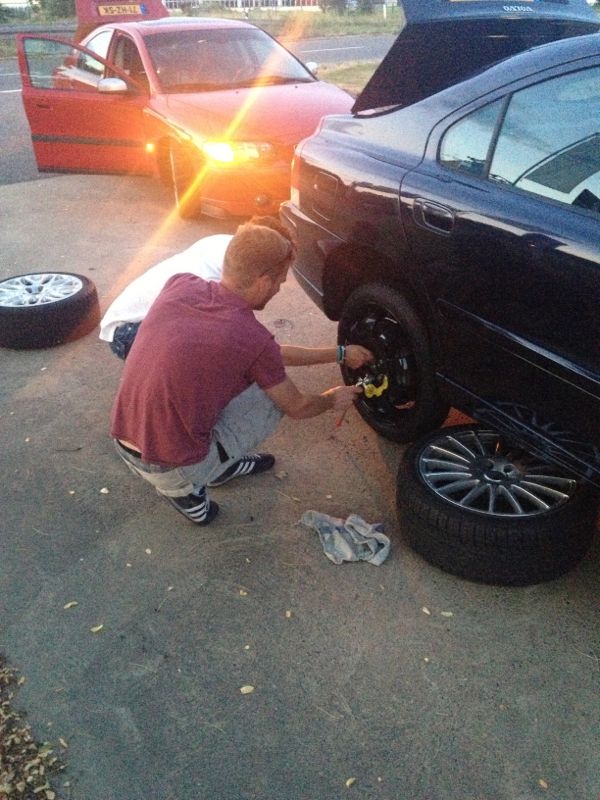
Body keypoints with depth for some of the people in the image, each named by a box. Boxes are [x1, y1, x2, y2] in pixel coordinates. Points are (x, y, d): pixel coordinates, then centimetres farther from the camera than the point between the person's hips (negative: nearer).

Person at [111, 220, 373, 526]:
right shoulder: (252, 339, -21)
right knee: (274, 391, 7)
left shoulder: (180, 284, -3)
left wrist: (340, 353, 17)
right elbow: (298, 407, 0)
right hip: (172, 469, -6)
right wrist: (332, 400, 23)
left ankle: (222, 465, 28)